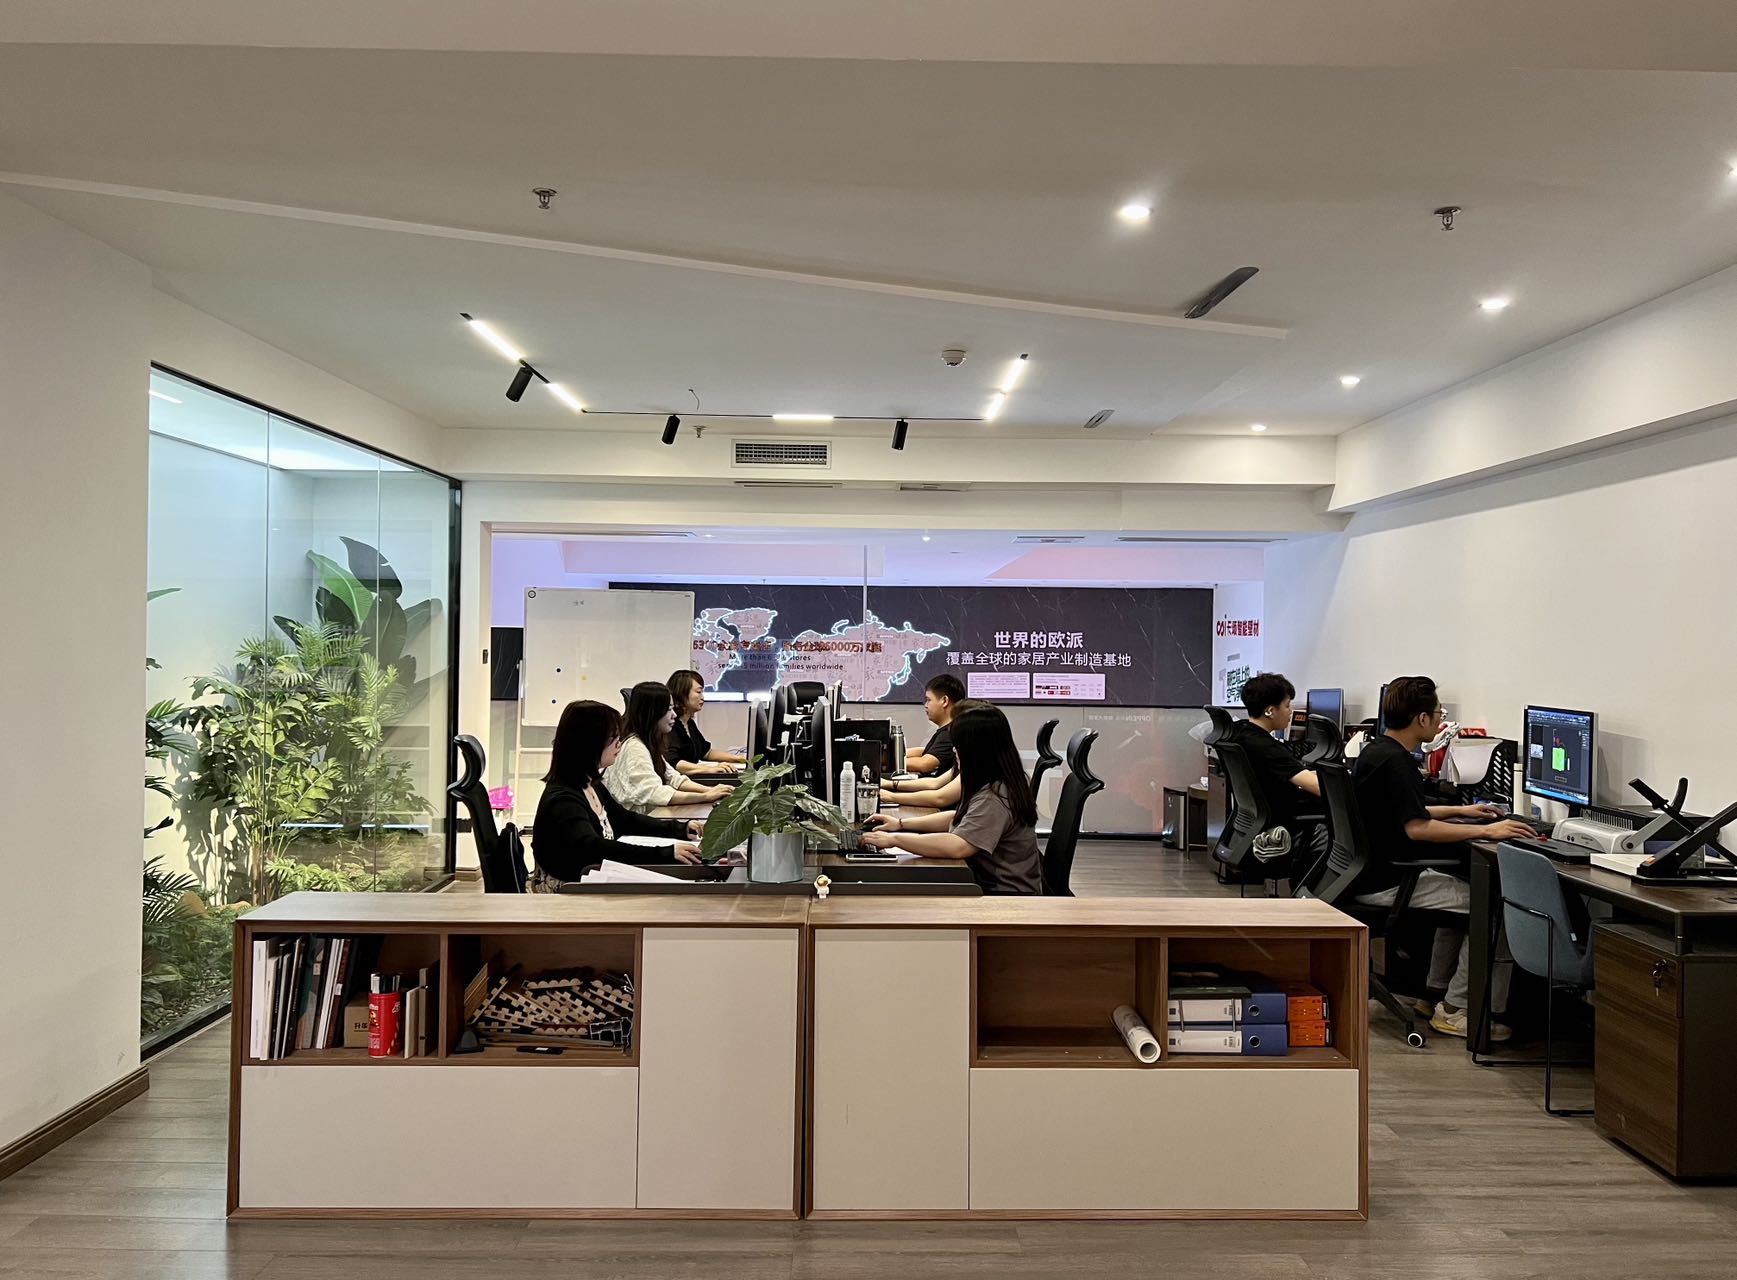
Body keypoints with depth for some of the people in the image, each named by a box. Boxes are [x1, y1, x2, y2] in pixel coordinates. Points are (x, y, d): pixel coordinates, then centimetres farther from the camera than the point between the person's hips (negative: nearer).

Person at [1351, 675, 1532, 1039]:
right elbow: (1417, 828, -28)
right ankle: (1454, 1009, 0)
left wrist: (1460, 811, 23)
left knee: (1464, 894, 28)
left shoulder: (1378, 751, 11)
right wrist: (1485, 831, -22)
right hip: (1385, 883, -11)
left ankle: (1435, 994, 29)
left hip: (1376, 872, 11)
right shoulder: (1395, 761, -21)